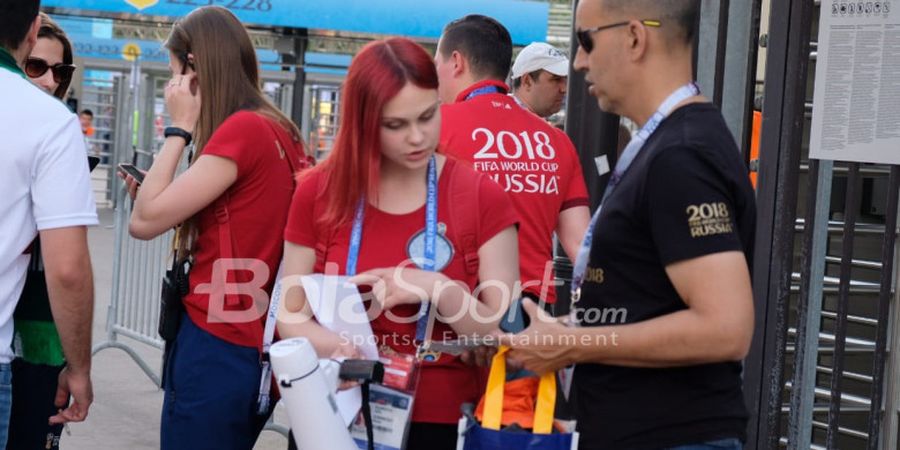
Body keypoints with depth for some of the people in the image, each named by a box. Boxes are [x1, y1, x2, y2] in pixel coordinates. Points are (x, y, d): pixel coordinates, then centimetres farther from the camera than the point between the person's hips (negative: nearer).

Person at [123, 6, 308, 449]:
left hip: (217, 347, -8)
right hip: (254, 346, 8)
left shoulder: (241, 129, -15)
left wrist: (180, 127, -7)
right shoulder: (279, 131, 9)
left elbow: (144, 221, -15)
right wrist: (153, 193, 10)